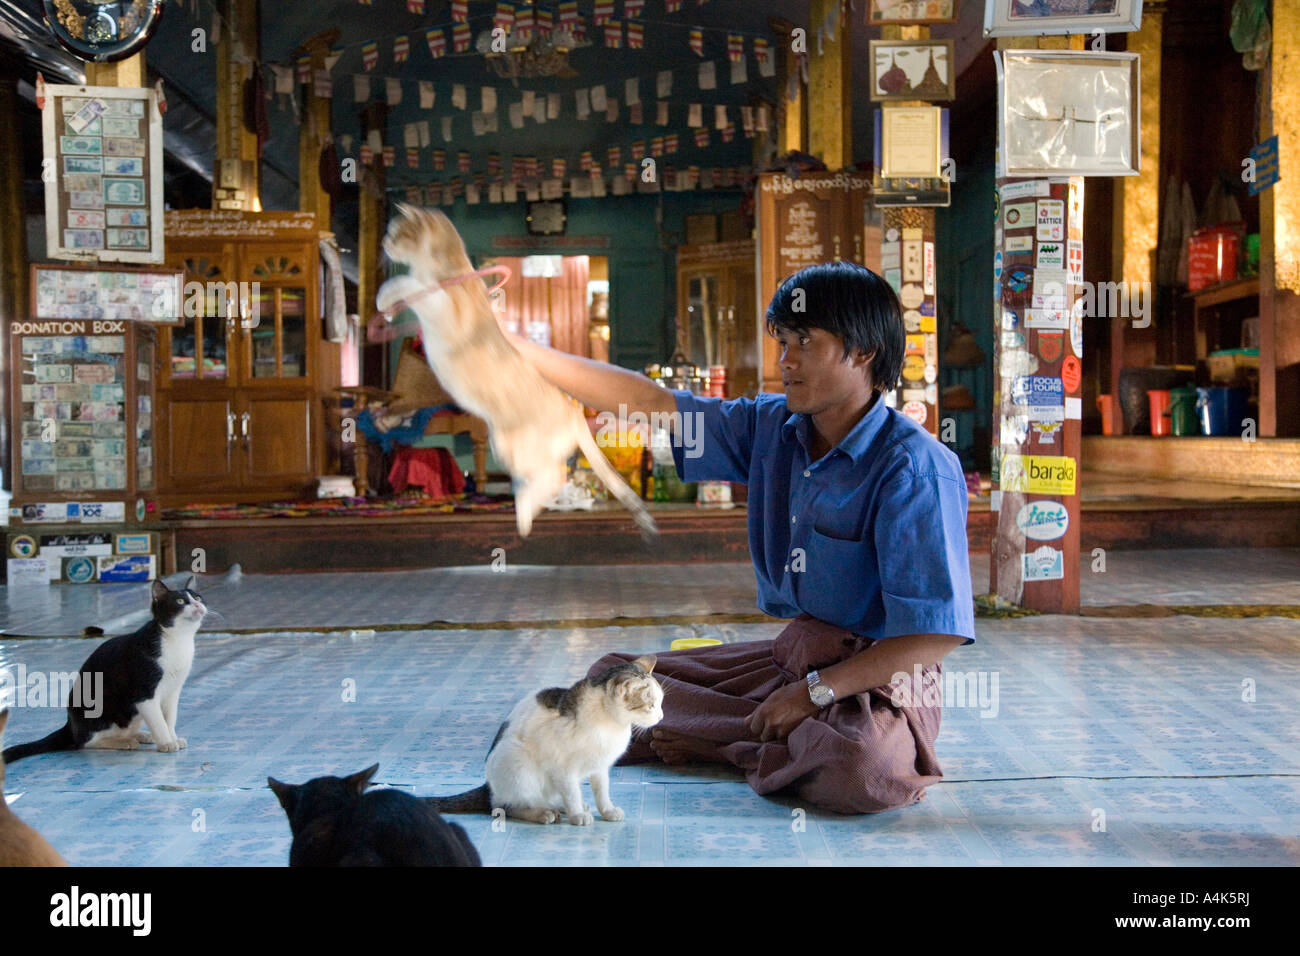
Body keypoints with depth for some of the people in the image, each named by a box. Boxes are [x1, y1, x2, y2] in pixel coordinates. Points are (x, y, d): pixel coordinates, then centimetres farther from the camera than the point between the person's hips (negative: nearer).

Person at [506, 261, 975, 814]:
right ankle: (792, 740, -5)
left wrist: (814, 692, -21)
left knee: (862, 770, -40)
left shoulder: (914, 467, -19)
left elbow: (938, 633, -22)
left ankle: (714, 743, -10)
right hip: (790, 657, 7)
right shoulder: (771, 428, 2)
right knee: (614, 679, 7)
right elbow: (647, 403, 3)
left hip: (878, 679, -6)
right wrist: (510, 345, -2)